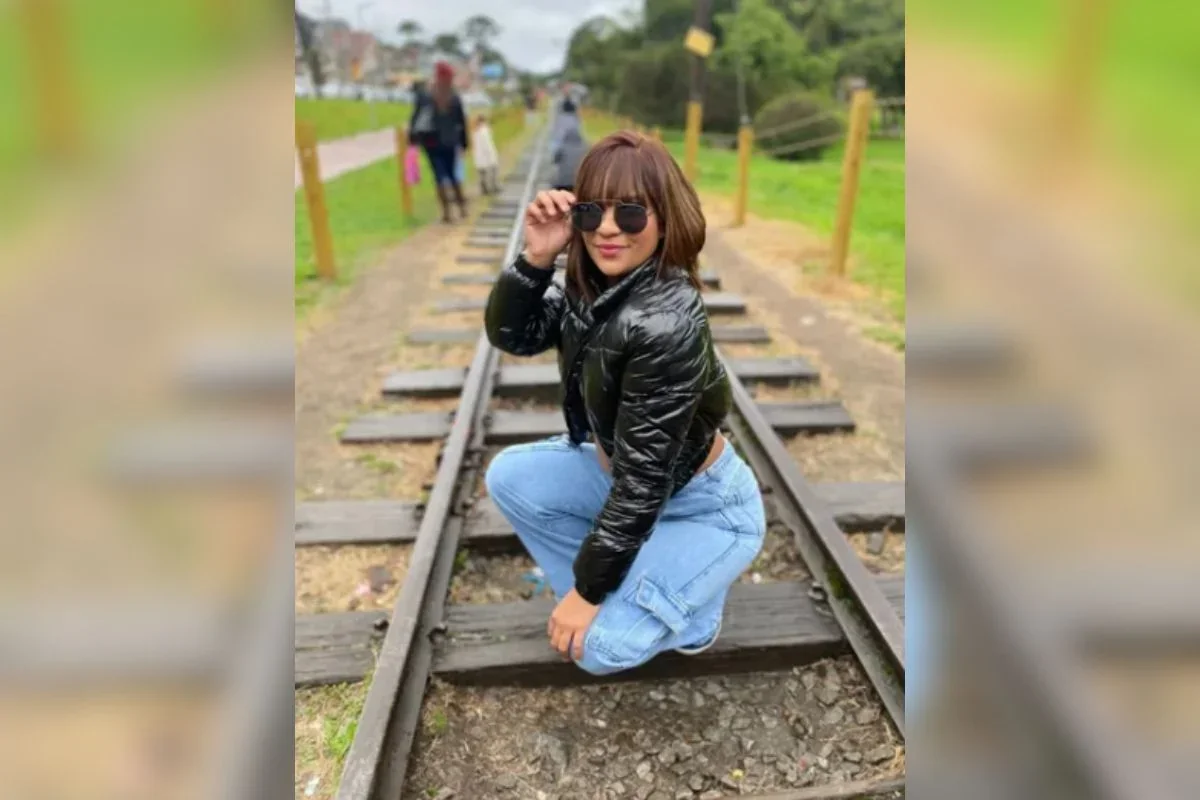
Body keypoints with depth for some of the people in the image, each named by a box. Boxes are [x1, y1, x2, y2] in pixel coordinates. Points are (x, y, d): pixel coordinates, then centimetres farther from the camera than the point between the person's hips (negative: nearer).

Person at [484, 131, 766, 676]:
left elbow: (643, 481, -29)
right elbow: (509, 336, -3)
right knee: (508, 476, 1)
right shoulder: (594, 284, -9)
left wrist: (586, 591, -19)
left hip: (703, 507, -7)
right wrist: (535, 257, -21)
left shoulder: (664, 323, -33)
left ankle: (689, 606, 13)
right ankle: (621, 592, 11)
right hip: (631, 478, 8)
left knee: (599, 646, -17)